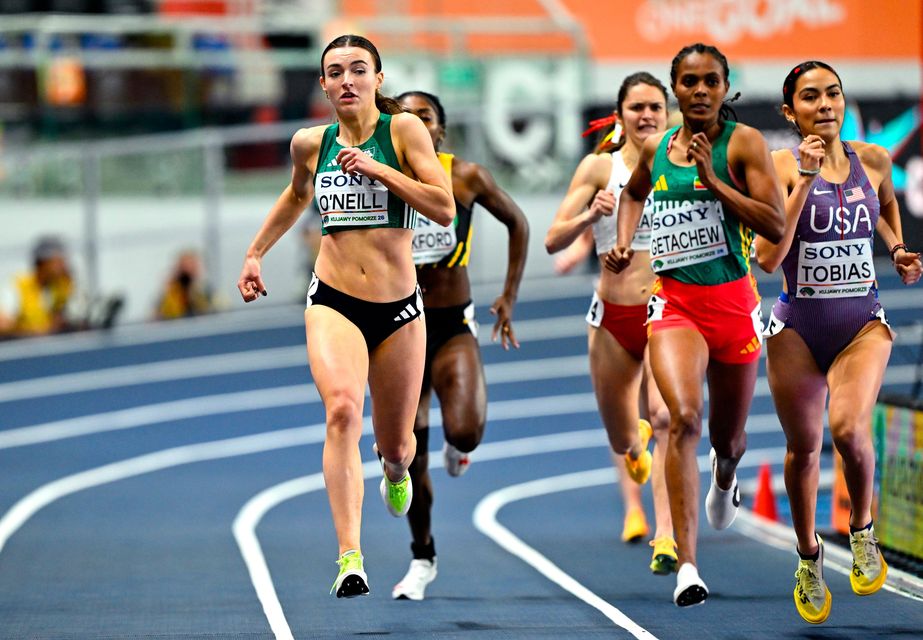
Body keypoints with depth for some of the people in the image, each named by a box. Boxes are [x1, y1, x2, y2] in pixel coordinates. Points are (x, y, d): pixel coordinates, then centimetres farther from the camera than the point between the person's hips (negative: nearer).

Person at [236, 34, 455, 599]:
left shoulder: (404, 130, -4)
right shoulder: (311, 144, 6)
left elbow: (445, 208, -12)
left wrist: (377, 169, -17)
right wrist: (255, 253, 25)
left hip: (398, 308, 0)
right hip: (333, 303, 0)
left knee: (396, 444, 11)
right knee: (343, 410, -27)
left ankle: (396, 470, 53)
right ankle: (350, 558, -34)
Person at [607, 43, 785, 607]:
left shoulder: (744, 143, -5)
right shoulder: (656, 148, 6)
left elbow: (776, 227, -15)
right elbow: (633, 194, 30)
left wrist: (711, 178, -18)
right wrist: (625, 242, 12)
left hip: (733, 301, -1)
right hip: (674, 303, 1)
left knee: (728, 438, 14)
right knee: (684, 418, -23)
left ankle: (725, 476, 56)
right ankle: (687, 566, -26)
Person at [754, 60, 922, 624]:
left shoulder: (872, 160, 3)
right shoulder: (782, 166, -8)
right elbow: (768, 257, -20)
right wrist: (806, 181, -22)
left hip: (863, 322, 1)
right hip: (798, 327, -1)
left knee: (849, 428, -24)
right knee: (804, 446, 9)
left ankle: (862, 530, 3)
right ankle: (809, 557, 34)